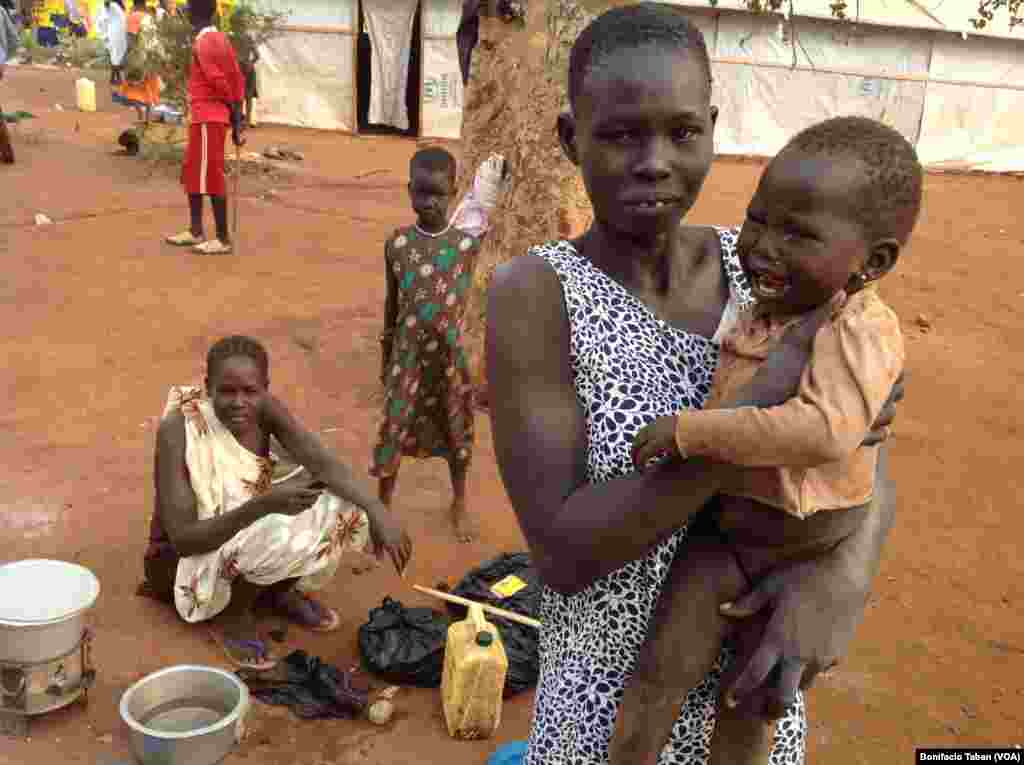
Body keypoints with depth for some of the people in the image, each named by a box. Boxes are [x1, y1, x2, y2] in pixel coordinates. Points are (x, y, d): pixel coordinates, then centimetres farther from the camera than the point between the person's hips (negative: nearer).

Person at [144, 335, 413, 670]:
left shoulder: (264, 408, -15)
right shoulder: (179, 430, -29)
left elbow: (323, 464, -24)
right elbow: (183, 538, -32)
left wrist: (377, 510, -40)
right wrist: (264, 504, -45)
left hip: (251, 536, 6)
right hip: (184, 559, -5)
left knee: (339, 502, -13)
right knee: (277, 531, -35)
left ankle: (281, 589, 8)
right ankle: (234, 618, -7)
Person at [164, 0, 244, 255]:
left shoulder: (203, 43, -15)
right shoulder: (220, 38, 14)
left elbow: (218, 81, -20)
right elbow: (237, 77, 12)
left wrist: (233, 109, -6)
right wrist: (236, 116, 9)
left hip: (207, 118, -10)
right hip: (207, 117, 10)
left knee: (211, 177, -6)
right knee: (192, 173, 16)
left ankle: (223, 239, -3)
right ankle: (195, 231, 21)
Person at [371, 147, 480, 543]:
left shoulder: (467, 244, -8)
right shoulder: (397, 243, -5)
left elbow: (462, 299, 4)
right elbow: (392, 302, 4)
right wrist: (386, 357, 9)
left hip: (450, 352, 0)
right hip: (408, 353, 0)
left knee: (456, 429, 14)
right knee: (394, 429, 6)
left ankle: (459, 502, 34)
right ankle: (383, 504, 25)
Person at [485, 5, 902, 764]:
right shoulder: (532, 292, -23)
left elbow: (868, 478, -5)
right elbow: (563, 554, -29)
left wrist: (840, 575, -29)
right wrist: (769, 404, -35)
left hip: (755, 693, 5)